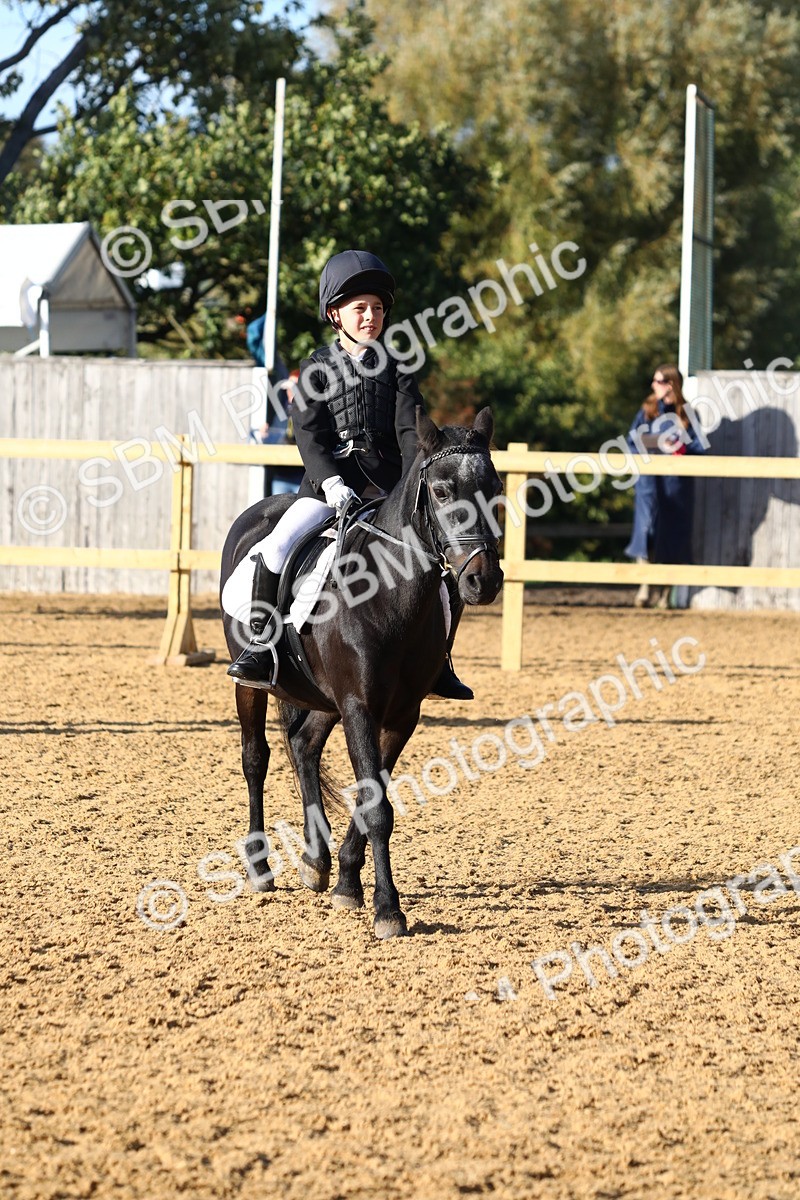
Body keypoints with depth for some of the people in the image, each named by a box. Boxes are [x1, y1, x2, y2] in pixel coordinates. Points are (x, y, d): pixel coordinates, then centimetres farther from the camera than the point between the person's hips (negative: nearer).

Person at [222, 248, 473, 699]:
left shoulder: (396, 368, 13)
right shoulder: (317, 369, 8)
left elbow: (410, 431, 1)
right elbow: (309, 433, -3)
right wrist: (330, 481, -21)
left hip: (388, 481, 2)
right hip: (331, 480, -2)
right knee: (278, 548, -25)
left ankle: (437, 663, 2)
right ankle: (260, 647, -13)